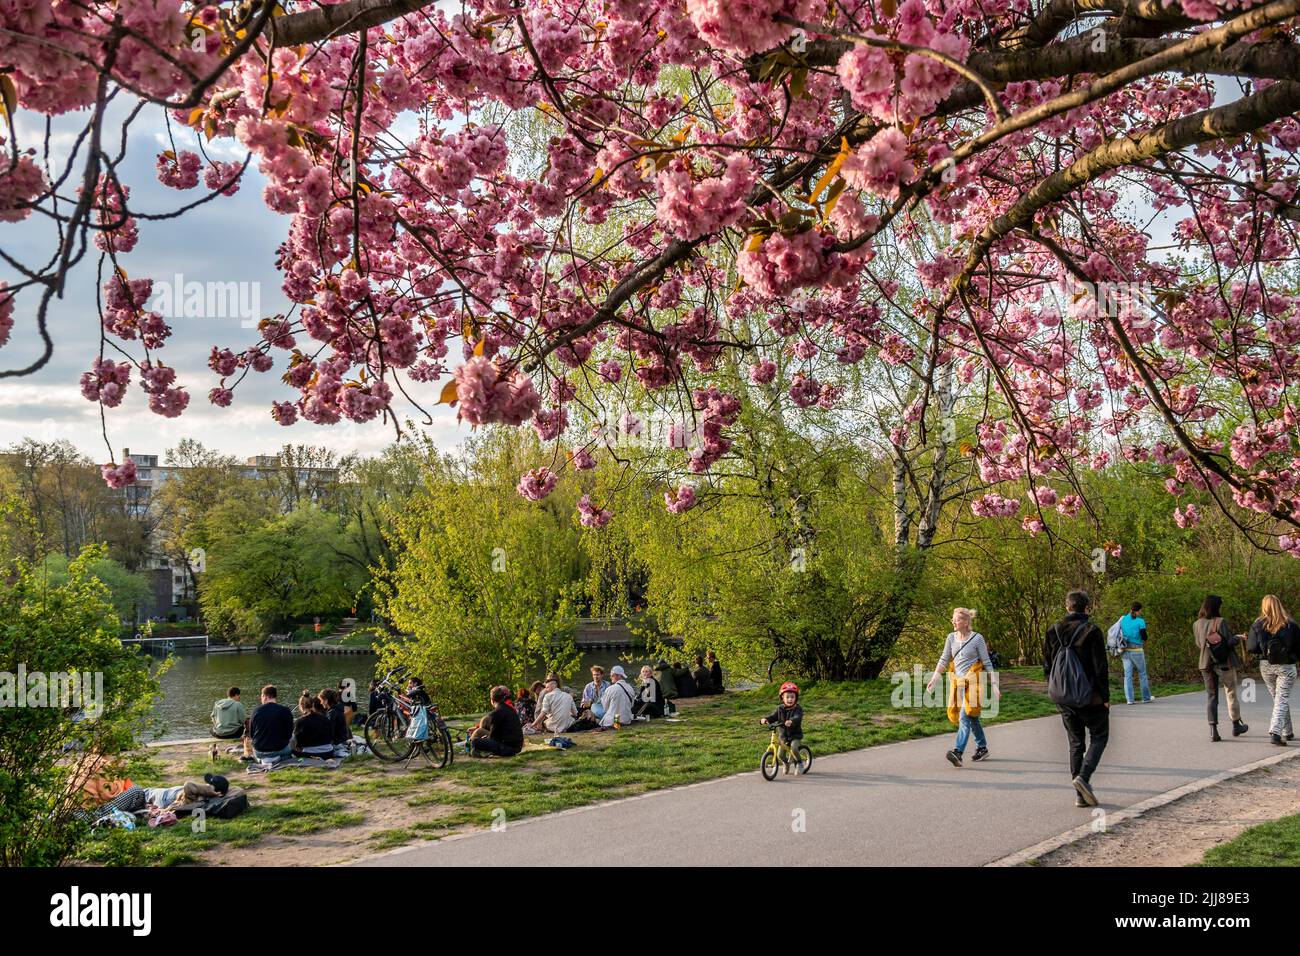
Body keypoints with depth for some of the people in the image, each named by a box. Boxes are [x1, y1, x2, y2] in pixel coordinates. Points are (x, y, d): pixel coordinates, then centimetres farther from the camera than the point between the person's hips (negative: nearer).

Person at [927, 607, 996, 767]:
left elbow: (987, 663, -2)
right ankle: (982, 748, 31)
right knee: (971, 718, 14)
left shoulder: (977, 638, -6)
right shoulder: (951, 638, 7)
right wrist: (934, 679, -1)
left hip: (973, 681, -5)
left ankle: (958, 753, -27)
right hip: (958, 682, 6)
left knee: (965, 716, -16)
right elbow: (944, 660, 9)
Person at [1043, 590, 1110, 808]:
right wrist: (1106, 696, -5)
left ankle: (1080, 795, 11)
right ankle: (1083, 776, -10)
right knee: (1099, 737, 12)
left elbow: (1047, 667, 7)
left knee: (1075, 743, 13)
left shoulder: (1053, 631, 2)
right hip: (1090, 698, -4)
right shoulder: (1092, 631, -13)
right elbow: (1100, 668, -13)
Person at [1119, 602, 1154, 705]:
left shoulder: (1123, 619, 3)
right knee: (1142, 674, 12)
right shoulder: (1140, 621, -10)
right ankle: (1146, 697, 21)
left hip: (1125, 650, 4)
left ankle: (1129, 699, 0)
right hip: (1137, 650, -4)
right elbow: (1144, 636, -12)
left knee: (1127, 674, 4)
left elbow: (1119, 633, 5)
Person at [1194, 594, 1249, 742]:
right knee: (1231, 694, 15)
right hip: (1225, 663, -3)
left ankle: (1213, 730, -3)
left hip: (1207, 664, 3)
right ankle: (1236, 726, 28)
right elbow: (1230, 642, -16)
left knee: (1211, 696, 7)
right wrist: (1239, 638, 3)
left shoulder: (1197, 624, -1)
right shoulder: (1221, 622, -15)